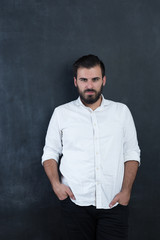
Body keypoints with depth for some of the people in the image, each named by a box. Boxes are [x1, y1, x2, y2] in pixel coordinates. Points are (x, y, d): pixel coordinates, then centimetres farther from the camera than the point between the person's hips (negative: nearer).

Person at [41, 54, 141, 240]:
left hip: (113, 202, 0)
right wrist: (56, 183, -6)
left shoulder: (121, 111, 7)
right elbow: (50, 153, 10)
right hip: (75, 201, 0)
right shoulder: (61, 113, 7)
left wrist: (126, 190, -4)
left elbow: (132, 153, 7)